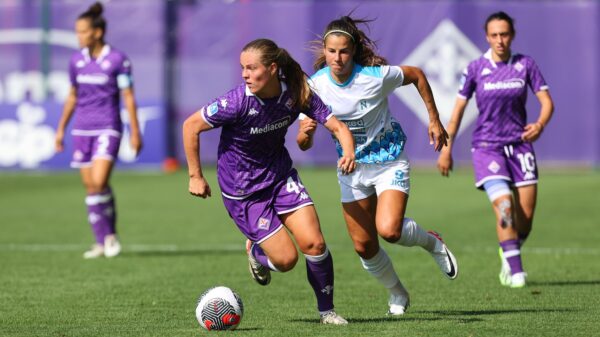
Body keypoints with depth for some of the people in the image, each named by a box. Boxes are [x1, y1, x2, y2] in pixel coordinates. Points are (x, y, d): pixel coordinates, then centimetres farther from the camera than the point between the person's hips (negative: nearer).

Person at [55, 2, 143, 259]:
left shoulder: (117, 60, -7)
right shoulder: (76, 61, 7)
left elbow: (128, 97, -5)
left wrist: (135, 133, -7)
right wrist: (61, 129, 18)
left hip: (107, 129, -5)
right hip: (82, 130, 5)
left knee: (100, 182, -18)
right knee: (90, 187, 4)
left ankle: (111, 234, 2)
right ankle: (101, 242, 12)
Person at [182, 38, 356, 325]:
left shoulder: (297, 94, -16)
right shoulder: (237, 102, -26)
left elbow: (337, 126, -13)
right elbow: (191, 126, -15)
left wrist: (348, 152, -34)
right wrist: (195, 176, -10)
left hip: (280, 175, 4)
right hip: (241, 189, -3)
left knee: (313, 243, -11)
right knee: (286, 259, -6)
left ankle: (326, 310, 10)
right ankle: (255, 251, 30)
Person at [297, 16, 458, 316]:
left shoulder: (375, 76, -22)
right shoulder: (315, 85, -13)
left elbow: (416, 75, -2)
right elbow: (304, 144, -9)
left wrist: (434, 120, 1)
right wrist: (305, 133, -34)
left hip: (389, 161, -4)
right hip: (352, 167, 4)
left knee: (389, 229, -24)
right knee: (363, 245, 3)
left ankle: (432, 242, 9)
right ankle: (397, 294, 30)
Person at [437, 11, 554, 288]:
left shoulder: (526, 65, 2)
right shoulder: (476, 69, -1)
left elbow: (547, 102, 0)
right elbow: (458, 109, 6)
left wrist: (540, 124, -22)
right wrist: (446, 149, 5)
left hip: (520, 145, 2)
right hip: (487, 147, -2)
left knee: (526, 217, 0)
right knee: (504, 207, -21)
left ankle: (508, 253, 29)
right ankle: (516, 271, -18)